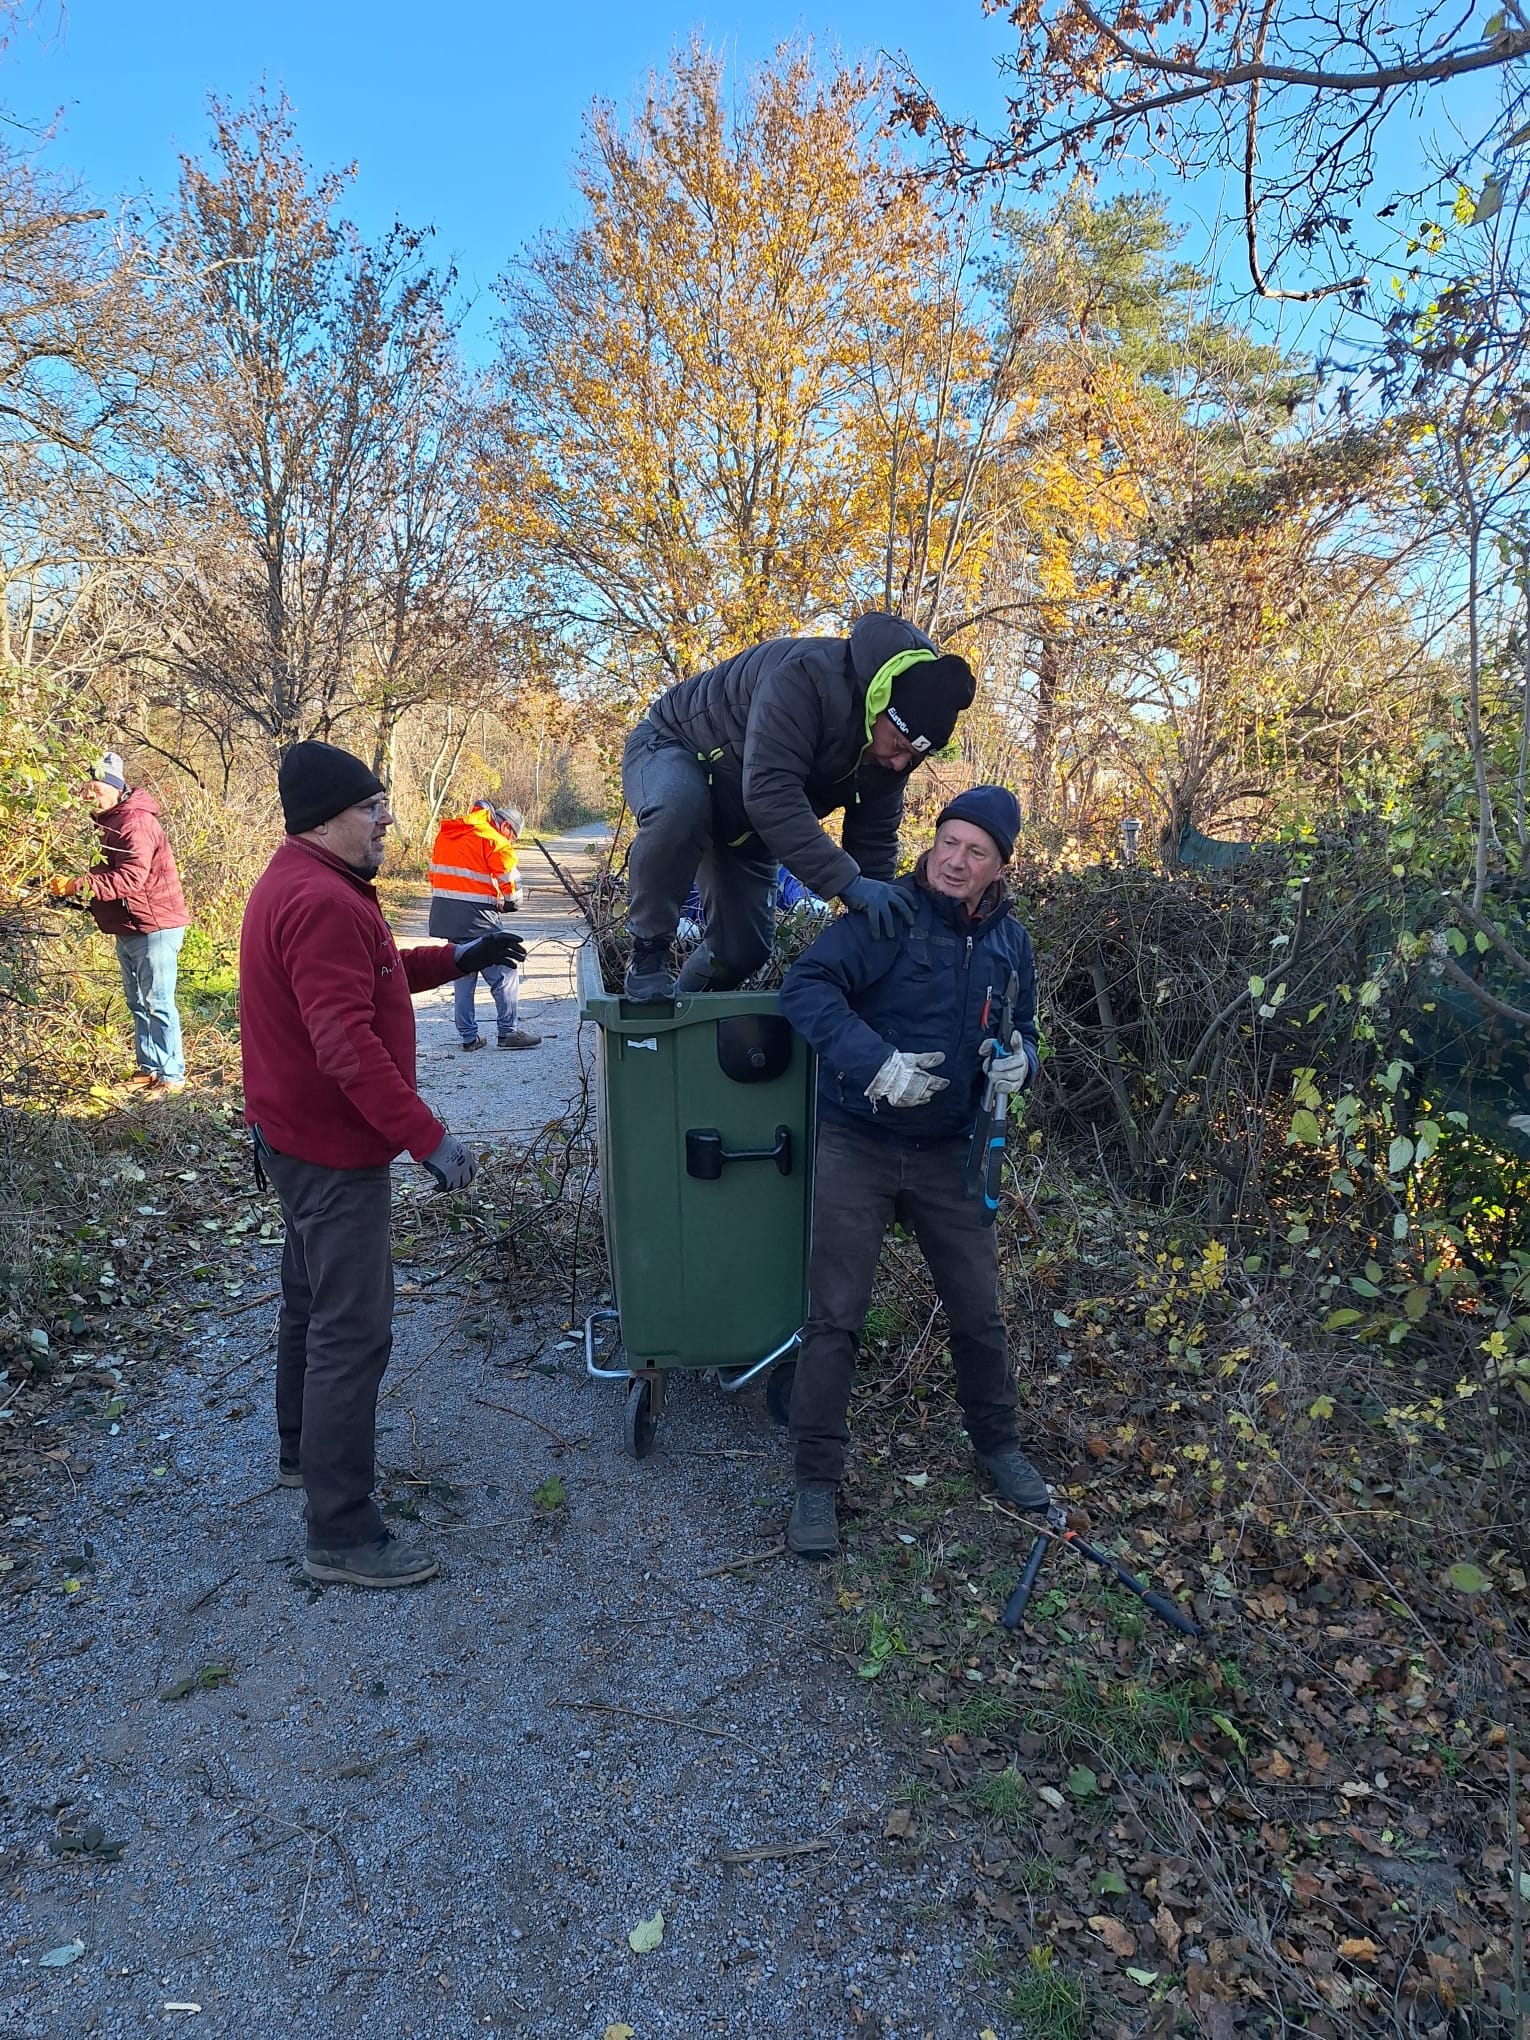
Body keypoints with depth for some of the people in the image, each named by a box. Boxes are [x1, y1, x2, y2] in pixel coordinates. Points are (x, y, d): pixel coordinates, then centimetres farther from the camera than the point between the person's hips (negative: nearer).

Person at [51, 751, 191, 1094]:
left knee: (157, 1003, -7)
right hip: (129, 930, 10)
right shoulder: (111, 821, 16)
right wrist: (77, 889, 1)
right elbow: (110, 875, 17)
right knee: (138, 1003, 15)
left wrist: (78, 886, -28)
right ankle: (149, 1068, 23)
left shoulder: (135, 822, -17)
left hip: (154, 927, -10)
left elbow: (131, 878, -28)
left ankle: (172, 1075, -1)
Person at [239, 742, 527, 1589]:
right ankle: (341, 1535, 5)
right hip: (335, 1149, -11)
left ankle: (302, 1447, 45)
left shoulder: (293, 885, 11)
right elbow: (349, 1046, -30)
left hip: (297, 1136, 11)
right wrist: (429, 1139, -29)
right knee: (353, 1332, -5)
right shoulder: (323, 903, -24)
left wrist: (456, 958, 12)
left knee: (310, 1300, 25)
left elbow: (371, 974, 21)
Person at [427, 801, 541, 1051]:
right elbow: (510, 884, -9)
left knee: (463, 974, 15)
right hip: (475, 916, -8)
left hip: (443, 913, 8)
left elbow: (435, 871, 18)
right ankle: (509, 1032, 4)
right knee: (504, 973, 2)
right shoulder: (495, 842, -8)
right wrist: (503, 905, 10)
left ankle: (468, 1036, 17)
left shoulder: (446, 832, 15)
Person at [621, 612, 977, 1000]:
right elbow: (770, 794, -45)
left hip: (743, 819, 7)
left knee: (745, 947, 1)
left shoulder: (897, 743, -13)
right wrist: (846, 882, -47)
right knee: (680, 808, -44)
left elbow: (874, 840, -5)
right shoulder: (806, 677, -38)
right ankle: (647, 958, -23)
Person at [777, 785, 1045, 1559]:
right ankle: (815, 1481, 14)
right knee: (835, 1317, -1)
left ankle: (998, 1444, 39)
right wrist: (878, 1061, -33)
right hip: (858, 1145, -4)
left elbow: (1019, 1029, 17)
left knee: (978, 1310, 15)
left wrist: (1017, 1059, -8)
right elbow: (806, 986, -23)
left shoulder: (1009, 942, 5)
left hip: (947, 1151, 5)